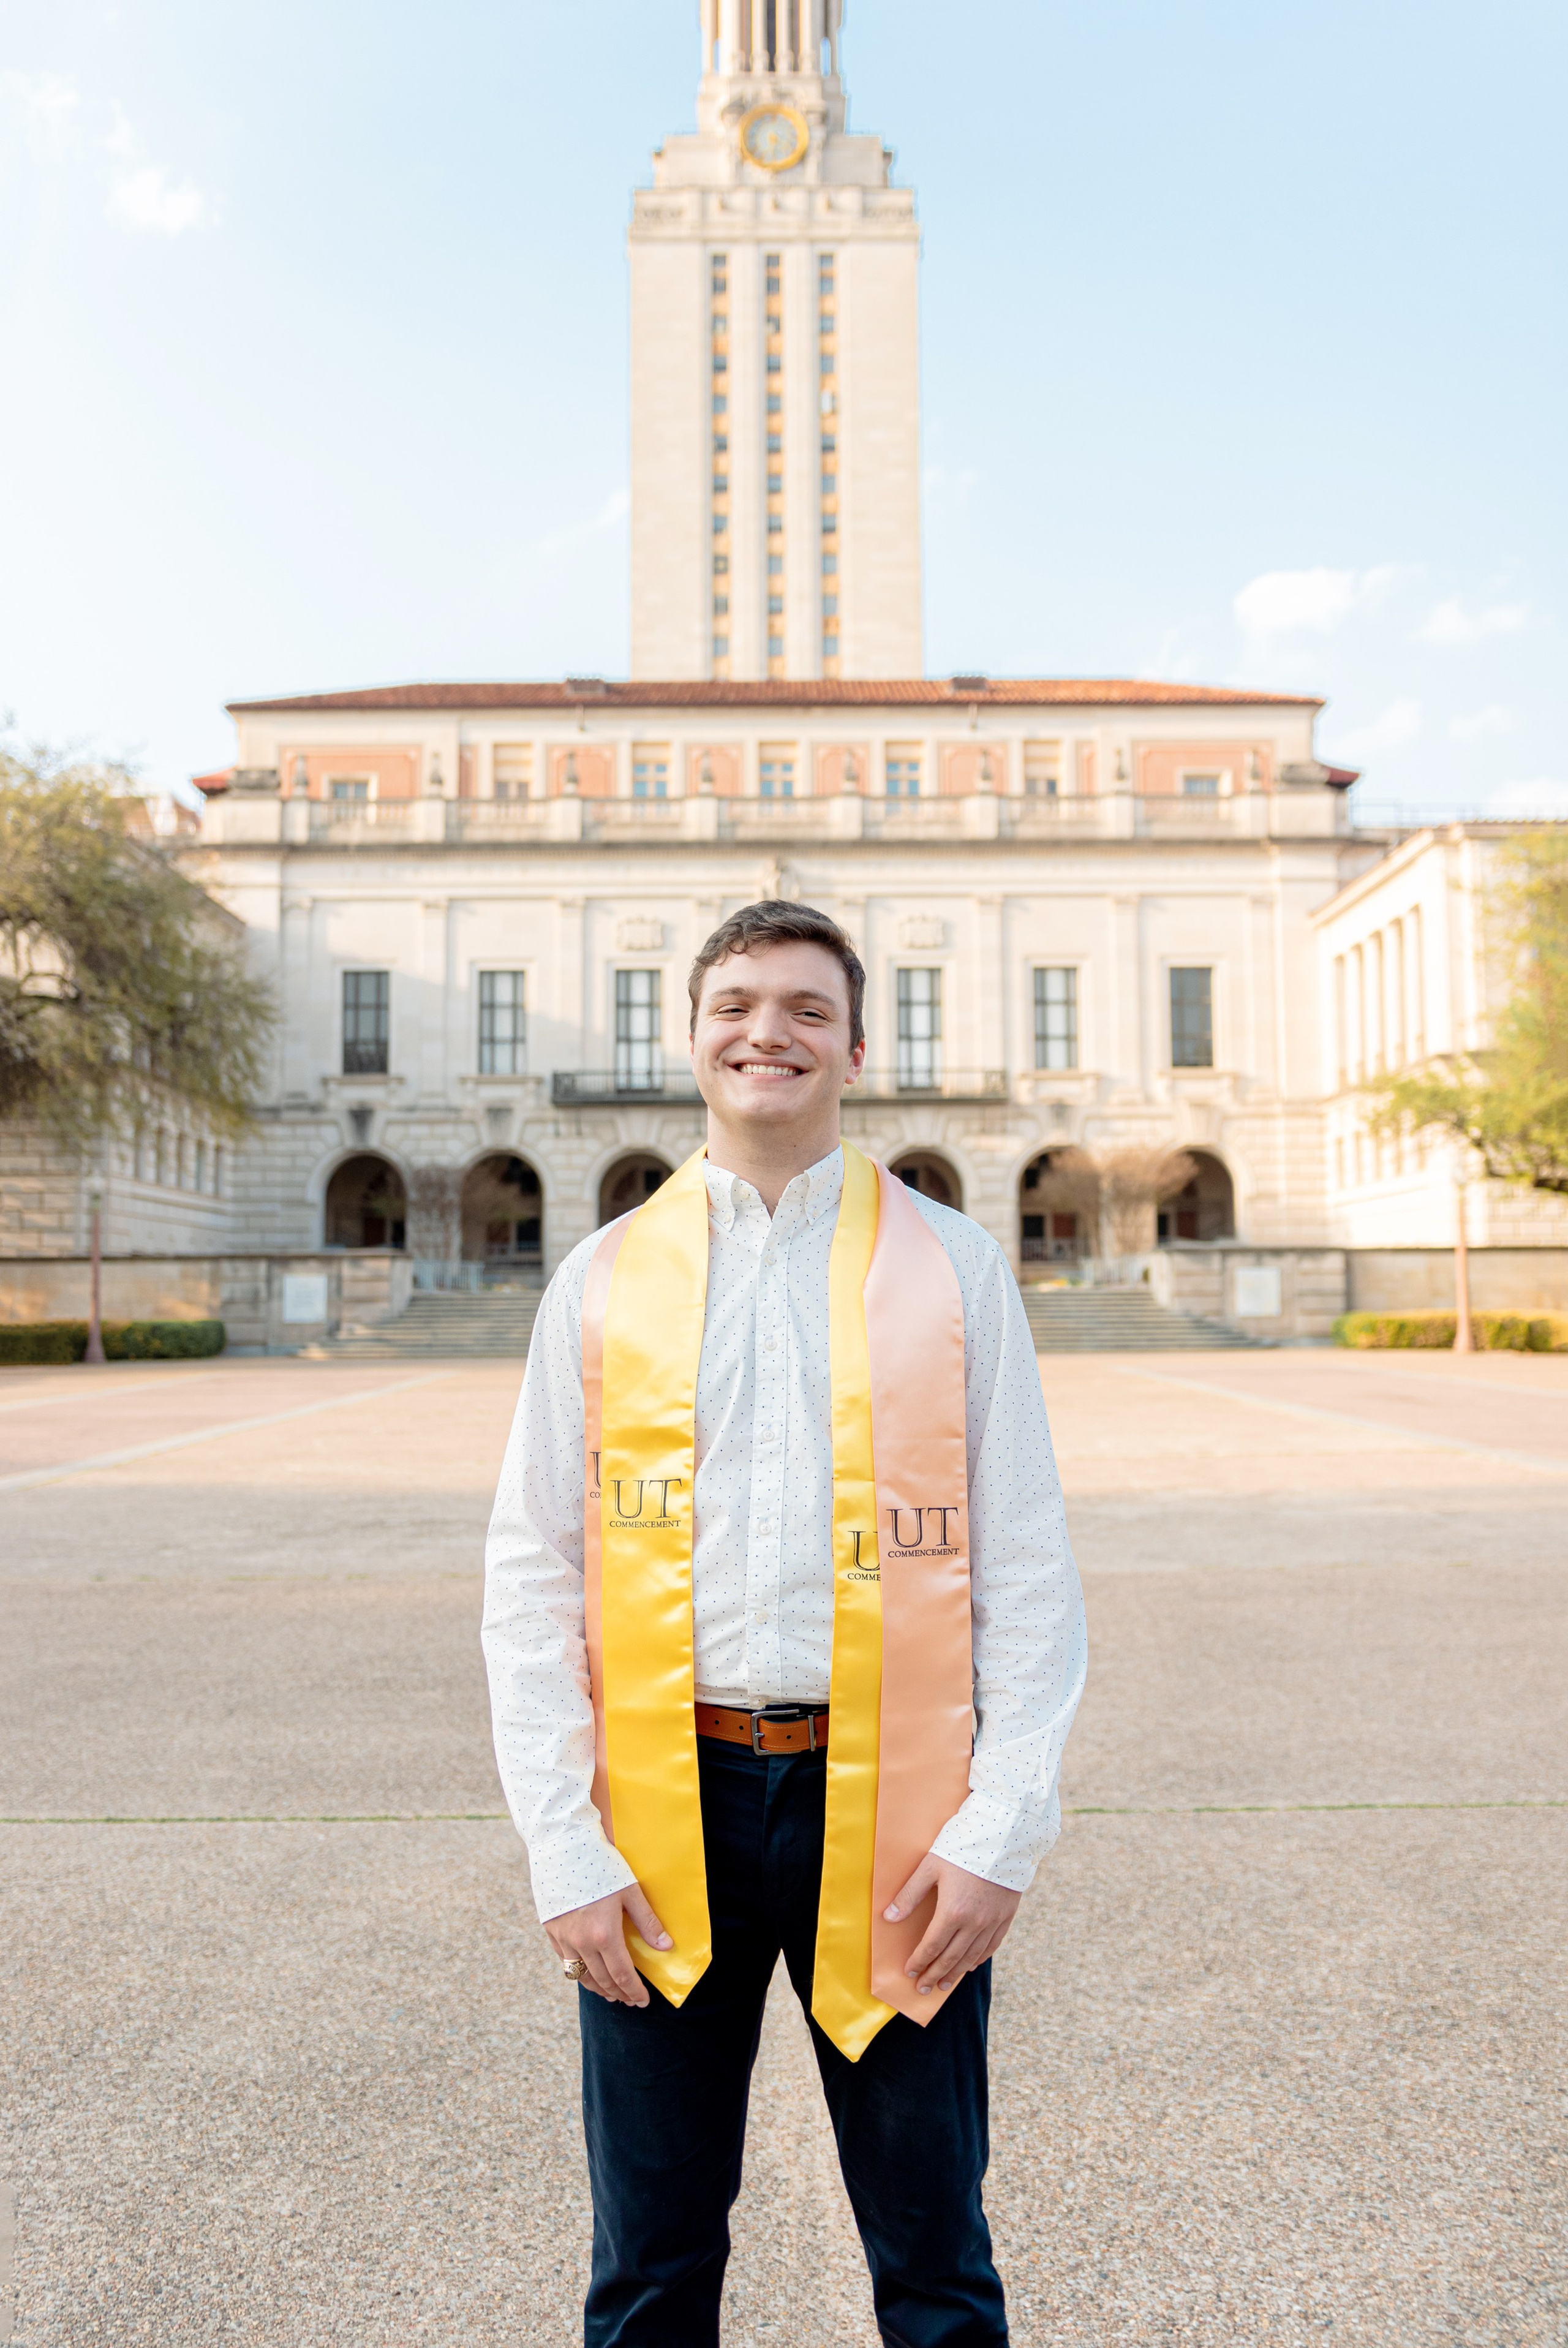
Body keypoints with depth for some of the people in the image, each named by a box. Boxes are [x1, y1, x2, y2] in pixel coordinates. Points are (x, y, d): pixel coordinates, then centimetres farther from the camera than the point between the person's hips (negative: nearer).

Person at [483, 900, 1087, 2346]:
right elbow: (531, 1579, 3)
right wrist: (564, 1848, -3)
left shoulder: (954, 1270, 2)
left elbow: (1030, 1571, 1)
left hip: (889, 1812, -1)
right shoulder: (603, 1282, 4)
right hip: (668, 1803, 1)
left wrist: (1005, 1826, -7)